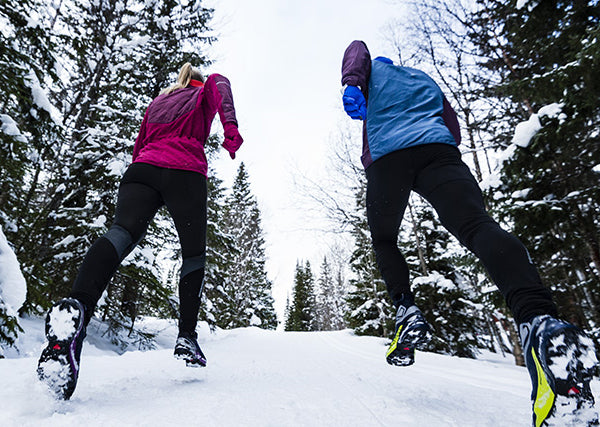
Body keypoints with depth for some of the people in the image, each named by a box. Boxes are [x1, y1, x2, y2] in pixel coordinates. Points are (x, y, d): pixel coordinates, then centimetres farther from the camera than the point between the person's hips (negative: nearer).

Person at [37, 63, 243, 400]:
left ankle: (77, 305, -47)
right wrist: (231, 126, -17)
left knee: (122, 233, -18)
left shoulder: (157, 101, 37)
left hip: (141, 169, 4)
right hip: (186, 173, -3)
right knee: (194, 253, 6)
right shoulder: (204, 94, 26)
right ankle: (187, 338, -1)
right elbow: (219, 83, 0)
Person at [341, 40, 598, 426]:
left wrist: (351, 86, -8)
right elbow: (455, 131, 29)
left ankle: (407, 311, -8)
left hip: (386, 156, -2)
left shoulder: (374, 72, 32)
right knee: (477, 224, -19)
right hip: (439, 150, 2)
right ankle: (538, 318, -45)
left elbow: (358, 50, 9)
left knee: (383, 238, 13)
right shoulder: (425, 80, 40)